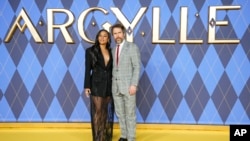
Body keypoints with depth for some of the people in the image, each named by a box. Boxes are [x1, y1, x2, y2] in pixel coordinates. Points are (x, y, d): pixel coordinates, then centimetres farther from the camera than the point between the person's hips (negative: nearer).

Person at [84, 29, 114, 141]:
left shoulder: (111, 52, 10)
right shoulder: (91, 51, 0)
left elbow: (112, 69, 10)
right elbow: (87, 70, -4)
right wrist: (87, 86, -10)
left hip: (109, 85, 4)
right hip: (97, 85, -4)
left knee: (108, 112, 10)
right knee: (98, 112, 0)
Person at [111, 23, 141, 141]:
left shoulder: (132, 47, -4)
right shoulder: (113, 49, 13)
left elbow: (137, 67, -10)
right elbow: (114, 68, 13)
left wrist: (134, 85, -17)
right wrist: (112, 83, 5)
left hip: (128, 86, -5)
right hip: (116, 87, 6)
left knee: (130, 114, 2)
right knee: (119, 113, 12)